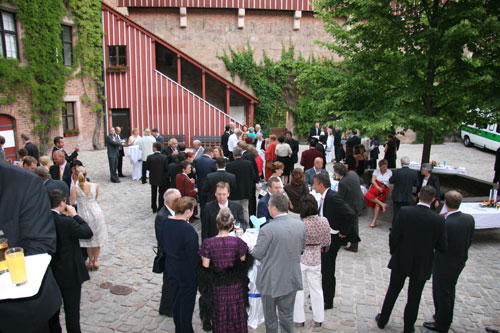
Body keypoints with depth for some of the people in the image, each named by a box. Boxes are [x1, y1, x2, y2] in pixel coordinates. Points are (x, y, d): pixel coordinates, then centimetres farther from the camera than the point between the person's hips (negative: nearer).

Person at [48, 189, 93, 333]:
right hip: (69, 274, -6)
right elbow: (88, 233, -17)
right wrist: (75, 215, -9)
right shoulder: (67, 222, -25)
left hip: (50, 273, 6)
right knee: (72, 310, 11)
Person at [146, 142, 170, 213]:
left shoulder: (149, 157, -15)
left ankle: (154, 208, 27)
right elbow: (166, 168, -12)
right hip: (162, 179, -1)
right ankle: (160, 209, 15)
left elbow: (147, 168, -7)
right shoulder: (165, 157, -16)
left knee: (154, 193, 17)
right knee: (161, 194, 11)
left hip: (153, 178, 1)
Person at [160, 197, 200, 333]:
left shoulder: (166, 222, -6)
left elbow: (163, 243, 7)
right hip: (187, 271, -7)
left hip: (171, 267, 7)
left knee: (176, 298, 22)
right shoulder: (188, 229, -28)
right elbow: (193, 254, -23)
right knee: (187, 301, 12)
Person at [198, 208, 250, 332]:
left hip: (217, 286, 0)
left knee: (220, 319, 18)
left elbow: (205, 267, -10)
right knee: (236, 317, 20)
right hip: (235, 285, 1)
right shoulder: (238, 242, -13)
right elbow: (243, 264, -4)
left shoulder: (208, 243, -15)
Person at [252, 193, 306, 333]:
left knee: (270, 318, 18)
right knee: (287, 316, 21)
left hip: (271, 282, -4)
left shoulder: (267, 230, -25)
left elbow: (257, 254, -14)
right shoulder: (301, 225, -8)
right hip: (292, 279, 5)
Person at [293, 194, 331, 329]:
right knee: (316, 289, 18)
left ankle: (299, 319, 26)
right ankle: (318, 319, 31)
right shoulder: (324, 221, -13)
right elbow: (327, 242, 0)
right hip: (315, 260, 4)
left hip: (299, 259, -4)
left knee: (297, 289, 14)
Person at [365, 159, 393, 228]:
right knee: (368, 195, -31)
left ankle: (374, 221, -20)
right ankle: (382, 204, -26)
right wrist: (378, 187, -20)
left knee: (377, 203, -22)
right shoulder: (376, 171, 11)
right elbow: (373, 180, -2)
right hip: (375, 187, 1)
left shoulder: (389, 172, 13)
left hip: (384, 189, -1)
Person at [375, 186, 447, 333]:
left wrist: (393, 252, 4)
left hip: (401, 261, 1)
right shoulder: (438, 220, -17)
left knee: (393, 291, 20)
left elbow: (393, 236, -14)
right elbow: (442, 247, -9)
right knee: (414, 297, 18)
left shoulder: (404, 212, -18)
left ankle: (382, 321, 35)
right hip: (422, 265, 0)